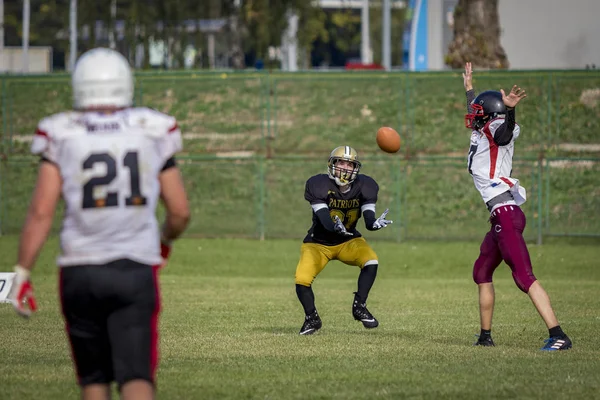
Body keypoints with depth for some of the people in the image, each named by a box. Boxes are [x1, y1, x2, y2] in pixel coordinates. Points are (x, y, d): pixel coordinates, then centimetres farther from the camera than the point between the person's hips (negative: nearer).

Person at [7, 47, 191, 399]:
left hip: (80, 271, 1)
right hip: (136, 271, 0)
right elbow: (180, 212, 7)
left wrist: (22, 273, 0)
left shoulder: (62, 137, -1)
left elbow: (41, 212, -6)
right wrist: (165, 240, 28)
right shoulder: (153, 133, 3)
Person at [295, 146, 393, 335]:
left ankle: (359, 307, -8)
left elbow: (369, 219, -21)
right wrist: (336, 227, -56)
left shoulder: (363, 187, -13)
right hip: (318, 243, -2)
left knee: (371, 261, -26)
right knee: (302, 279, -20)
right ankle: (312, 319, 7)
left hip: (348, 241, 2)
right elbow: (324, 220, -33)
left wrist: (375, 223, -47)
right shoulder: (319, 185, -23)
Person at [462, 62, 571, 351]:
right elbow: (475, 115, 41)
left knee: (524, 277, -19)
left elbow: (505, 130, -30)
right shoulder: (481, 133, 19)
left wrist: (509, 110, -50)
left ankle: (558, 336, -27)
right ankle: (485, 335, 33)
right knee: (482, 273, 22)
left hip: (506, 215, -11)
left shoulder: (494, 131, -6)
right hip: (501, 218, 11)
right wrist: (469, 88, 54)